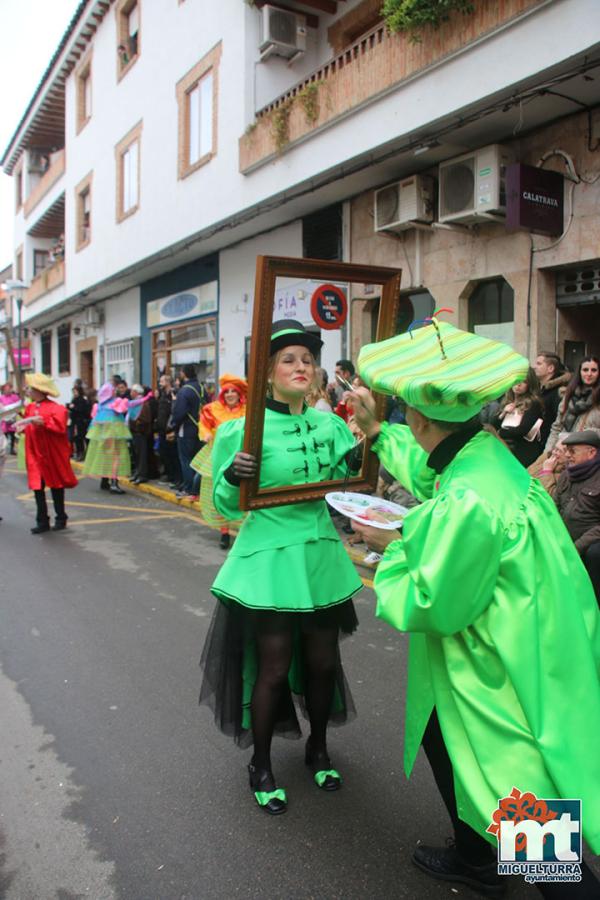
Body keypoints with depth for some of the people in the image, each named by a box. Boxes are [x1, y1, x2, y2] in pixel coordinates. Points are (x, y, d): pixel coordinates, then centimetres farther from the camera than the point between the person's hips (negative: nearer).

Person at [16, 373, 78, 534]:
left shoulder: (56, 409, -12)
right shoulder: (29, 408, 7)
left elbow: (59, 427, -23)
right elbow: (26, 426, 19)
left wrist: (41, 422, -28)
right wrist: (23, 425, -2)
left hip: (53, 454, -5)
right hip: (35, 455, 5)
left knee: (56, 486, 8)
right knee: (37, 487, 2)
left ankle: (61, 519, 22)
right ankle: (42, 521, 9)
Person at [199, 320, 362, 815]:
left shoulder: (329, 423, 1)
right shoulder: (244, 430, -12)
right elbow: (226, 506, -7)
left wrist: (363, 456, -9)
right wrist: (233, 477, -28)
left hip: (321, 559, 5)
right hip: (269, 561, -4)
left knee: (323, 662, 17)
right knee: (273, 669, 7)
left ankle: (318, 749, 44)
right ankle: (261, 767, 33)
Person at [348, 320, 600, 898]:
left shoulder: (466, 502, -33)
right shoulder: (486, 451, -4)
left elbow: (431, 605, -23)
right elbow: (428, 471, 19)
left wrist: (392, 547, -9)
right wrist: (376, 432, 26)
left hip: (504, 677, -10)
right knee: (439, 734, 27)